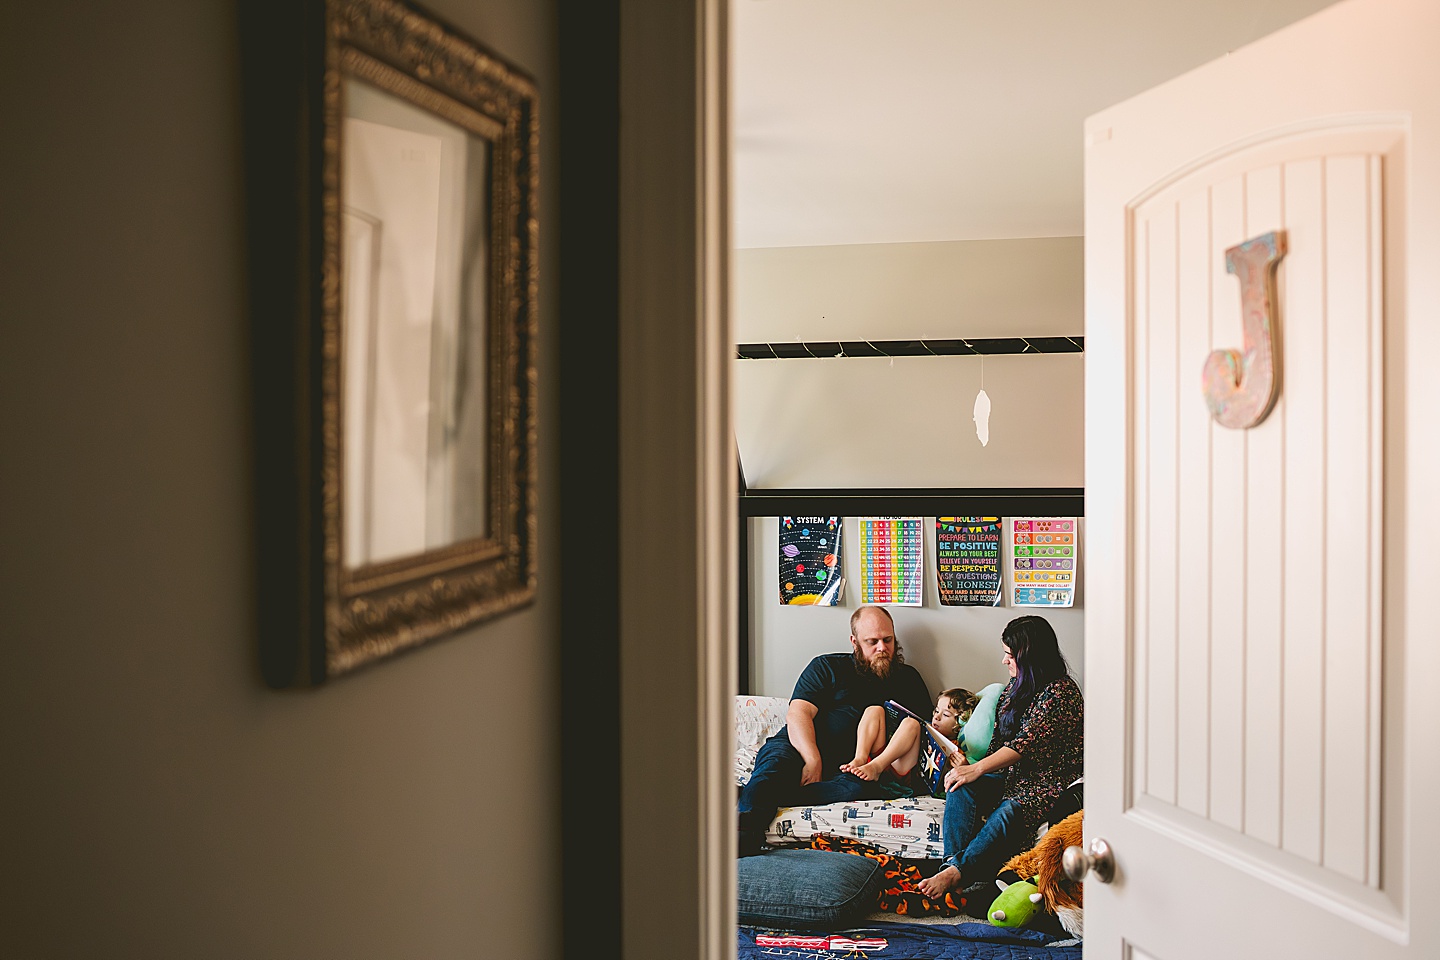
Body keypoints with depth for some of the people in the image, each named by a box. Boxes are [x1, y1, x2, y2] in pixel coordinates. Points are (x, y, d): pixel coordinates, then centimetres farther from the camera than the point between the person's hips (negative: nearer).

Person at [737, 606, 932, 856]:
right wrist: (812, 760, -18)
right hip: (800, 750, -1)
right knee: (776, 762, -36)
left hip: (849, 768, 1)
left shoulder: (908, 679, 23)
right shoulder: (827, 667, 16)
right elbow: (797, 714, 2)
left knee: (861, 787, -36)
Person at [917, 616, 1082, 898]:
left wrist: (978, 768, -27)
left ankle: (955, 873, -43)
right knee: (961, 787, -20)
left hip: (1049, 784, -8)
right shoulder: (1016, 686, 14)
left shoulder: (1061, 692, -14)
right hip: (1012, 775, 8)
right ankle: (953, 862, -36)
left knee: (1009, 812, -37)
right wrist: (968, 767, -2)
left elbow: (1026, 742, -22)